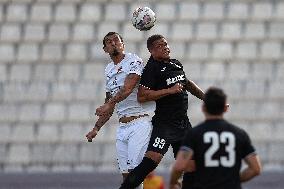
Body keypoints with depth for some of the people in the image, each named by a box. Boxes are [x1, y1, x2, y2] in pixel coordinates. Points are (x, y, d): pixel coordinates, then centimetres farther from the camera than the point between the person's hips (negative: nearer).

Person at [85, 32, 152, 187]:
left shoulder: (133, 61, -5)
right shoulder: (109, 70, 19)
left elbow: (127, 88, -22)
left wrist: (110, 104, -36)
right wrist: (96, 128, 22)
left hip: (139, 123, -8)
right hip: (122, 126, 8)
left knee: (139, 169, -17)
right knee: (126, 173, 4)